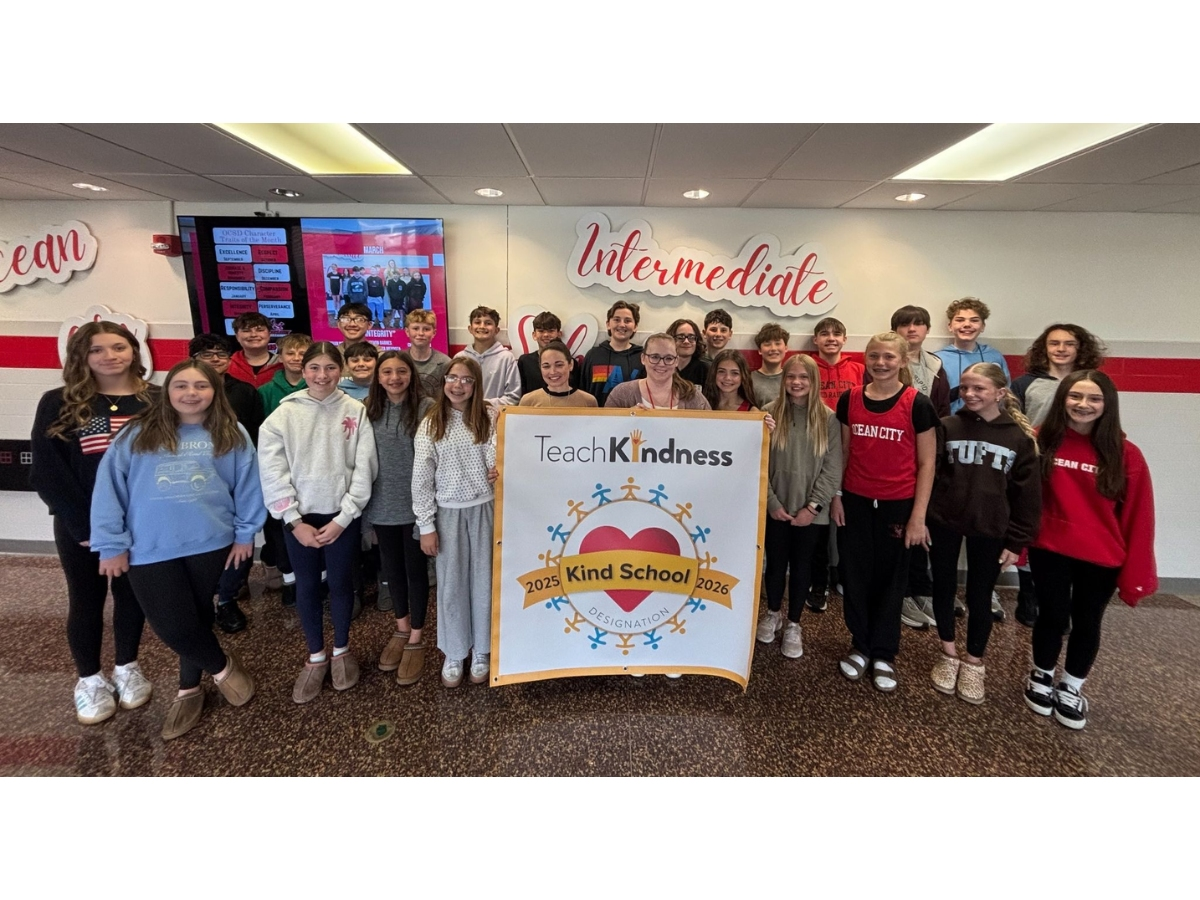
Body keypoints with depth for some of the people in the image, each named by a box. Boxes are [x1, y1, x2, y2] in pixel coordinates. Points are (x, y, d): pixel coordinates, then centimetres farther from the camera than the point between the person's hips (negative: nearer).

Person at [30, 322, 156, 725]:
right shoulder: (58, 403, -3)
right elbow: (46, 471, -7)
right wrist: (83, 524, -14)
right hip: (80, 525, 0)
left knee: (131, 594, 14)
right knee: (86, 600, 12)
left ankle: (127, 669, 33)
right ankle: (89, 680, 30)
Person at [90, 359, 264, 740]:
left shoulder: (232, 434, 2)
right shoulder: (137, 434, 1)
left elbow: (247, 484, 3)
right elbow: (109, 488, 0)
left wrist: (246, 533, 1)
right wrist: (111, 544, -3)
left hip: (211, 543, 0)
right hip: (150, 550, 0)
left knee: (198, 617, 13)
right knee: (173, 625, -1)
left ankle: (188, 689, 35)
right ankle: (223, 666, 26)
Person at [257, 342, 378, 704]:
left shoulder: (356, 412, -5)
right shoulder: (284, 414, -4)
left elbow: (364, 469, -7)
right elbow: (272, 472, -6)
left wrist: (343, 518, -11)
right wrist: (295, 521, -10)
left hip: (341, 516, -1)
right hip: (299, 516, 1)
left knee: (341, 583, 11)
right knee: (306, 586, 11)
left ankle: (341, 650, 32)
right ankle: (315, 657, 29)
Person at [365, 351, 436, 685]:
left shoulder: (426, 407, -12)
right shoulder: (369, 408, 2)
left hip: (414, 504, -4)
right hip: (382, 504, 5)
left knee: (415, 569, 9)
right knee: (392, 568, 18)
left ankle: (416, 639, 25)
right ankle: (401, 629, 38)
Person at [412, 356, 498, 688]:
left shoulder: (490, 417, -3)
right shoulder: (430, 424, -2)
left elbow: (498, 462, -4)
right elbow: (421, 479, -1)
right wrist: (426, 525, -3)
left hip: (484, 509, 0)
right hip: (448, 512, 0)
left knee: (484, 580, 10)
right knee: (451, 584, 10)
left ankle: (482, 651, 29)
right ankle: (454, 653, 28)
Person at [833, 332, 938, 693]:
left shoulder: (917, 404, -8)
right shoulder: (849, 399, 0)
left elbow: (926, 463, -6)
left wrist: (918, 515, -9)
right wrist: (836, 495, 3)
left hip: (898, 504, -2)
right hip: (856, 501, 3)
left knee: (890, 579, 11)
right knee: (856, 575, 11)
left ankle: (884, 654, 26)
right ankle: (860, 646, 29)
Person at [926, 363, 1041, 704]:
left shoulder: (1020, 437, -3)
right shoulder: (947, 427, -3)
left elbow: (1027, 493, 0)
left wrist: (1017, 541, -1)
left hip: (990, 529, 0)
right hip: (944, 523, 1)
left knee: (980, 595, 10)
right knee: (944, 587, 11)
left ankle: (974, 663, 30)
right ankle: (948, 654, 31)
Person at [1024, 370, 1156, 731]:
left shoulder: (1126, 454, -8)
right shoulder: (1041, 441, -7)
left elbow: (1138, 517, -5)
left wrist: (1135, 574, -5)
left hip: (1102, 558, 1)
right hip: (1050, 550, 0)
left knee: (1087, 623, 14)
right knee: (1052, 616, 11)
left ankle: (1071, 688, 36)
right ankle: (1042, 677, 36)